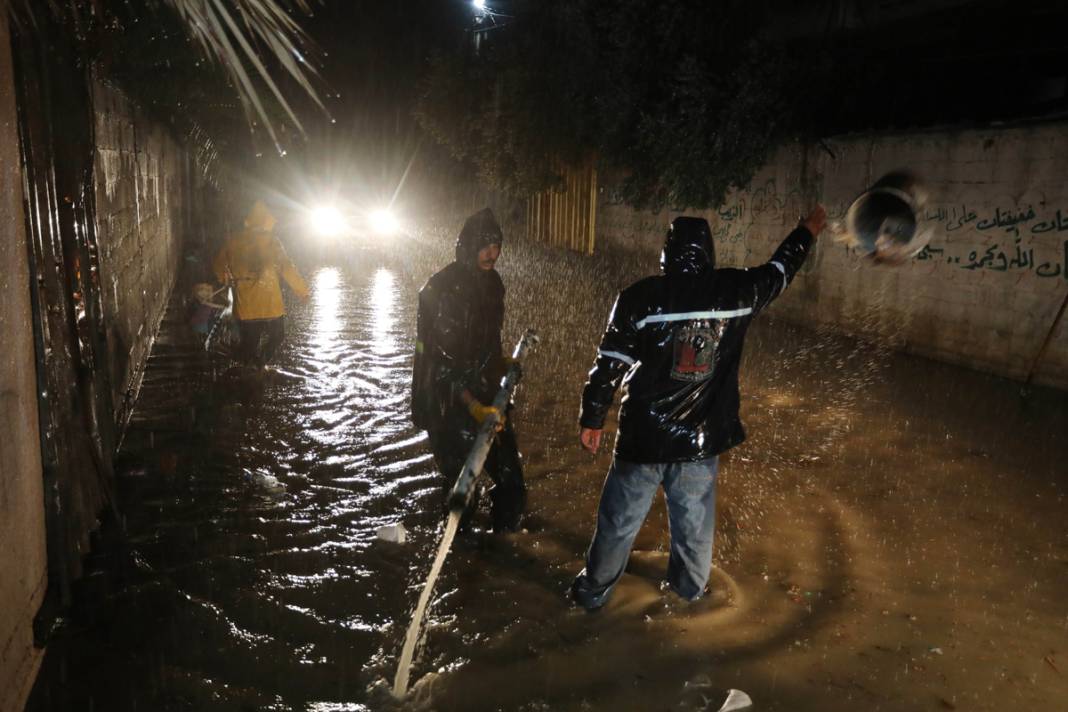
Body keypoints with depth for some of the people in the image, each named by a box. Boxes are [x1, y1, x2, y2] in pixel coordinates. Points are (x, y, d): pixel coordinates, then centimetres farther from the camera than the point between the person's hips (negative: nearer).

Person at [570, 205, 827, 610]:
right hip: (701, 439, 2)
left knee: (619, 521, 13)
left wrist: (592, 419, 1)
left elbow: (608, 367, -12)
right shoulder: (734, 291, -6)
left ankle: (594, 591, 29)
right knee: (695, 522, 21)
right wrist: (808, 231, 33)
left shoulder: (639, 297, -14)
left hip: (644, 437, -2)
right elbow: (779, 271, 15)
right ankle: (690, 588, 40)